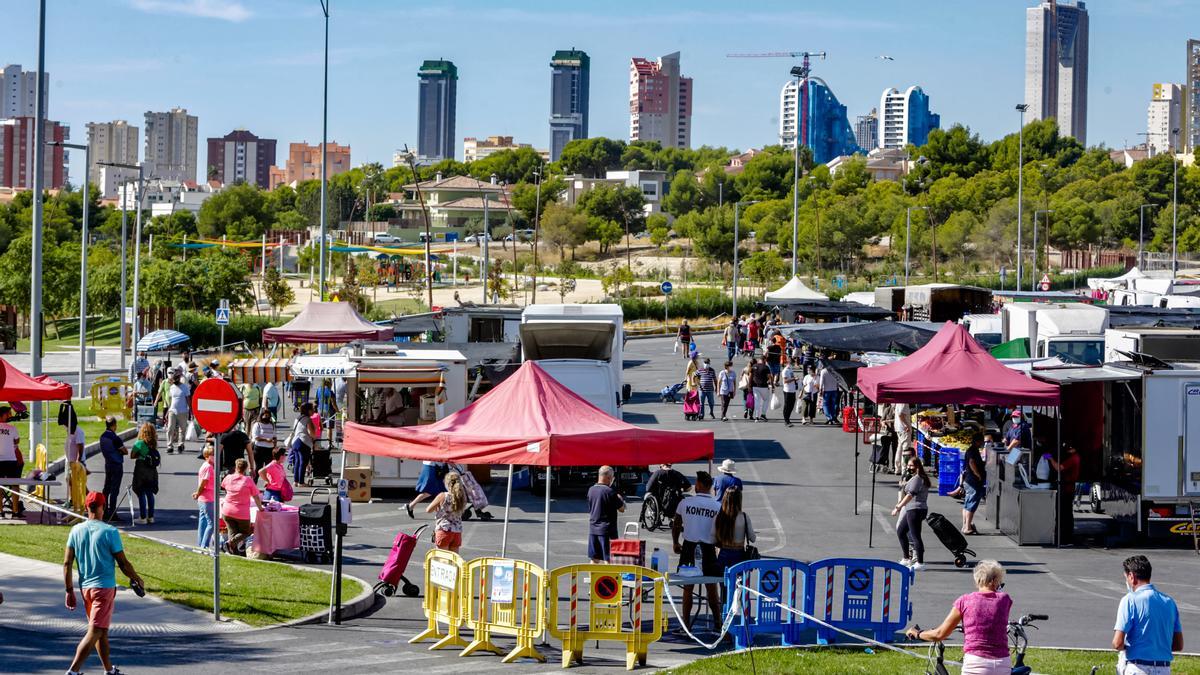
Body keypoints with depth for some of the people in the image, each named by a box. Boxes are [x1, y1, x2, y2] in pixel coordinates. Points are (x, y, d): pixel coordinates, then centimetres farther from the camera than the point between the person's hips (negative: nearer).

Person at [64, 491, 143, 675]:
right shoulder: (110, 532, -12)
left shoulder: (76, 531, 1)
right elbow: (123, 563, -7)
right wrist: (137, 579, 10)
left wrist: (70, 592, 7)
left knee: (102, 631, 19)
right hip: (104, 587, -6)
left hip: (85, 587, 6)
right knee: (94, 632, -5)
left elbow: (67, 564, 0)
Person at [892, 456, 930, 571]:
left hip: (915, 510, -11)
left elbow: (910, 495, -20)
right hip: (910, 509, 11)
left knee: (915, 536, -10)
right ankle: (906, 558, 23)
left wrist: (898, 507, -19)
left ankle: (920, 563, -10)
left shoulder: (916, 479, -14)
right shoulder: (922, 478, 18)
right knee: (900, 531, 18)